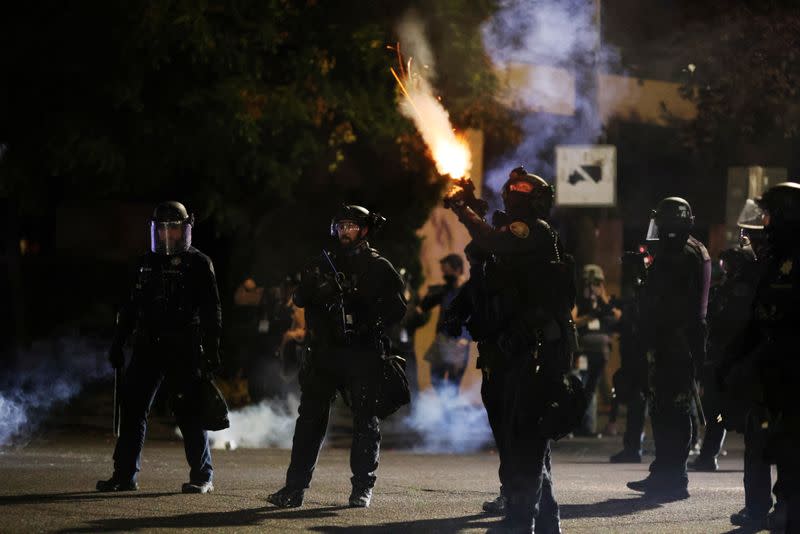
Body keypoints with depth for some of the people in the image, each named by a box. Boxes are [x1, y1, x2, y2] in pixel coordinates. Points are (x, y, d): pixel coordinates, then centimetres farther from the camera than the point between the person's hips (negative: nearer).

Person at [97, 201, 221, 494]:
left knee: (190, 413, -2)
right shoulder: (146, 263, 14)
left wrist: (212, 351, -8)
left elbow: (211, 312, -3)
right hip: (147, 349, 5)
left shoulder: (198, 264, 0)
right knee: (133, 408, 0)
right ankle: (125, 475, 4)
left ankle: (202, 476, 6)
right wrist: (117, 344, 14)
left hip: (184, 352, -5)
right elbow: (129, 307, 19)